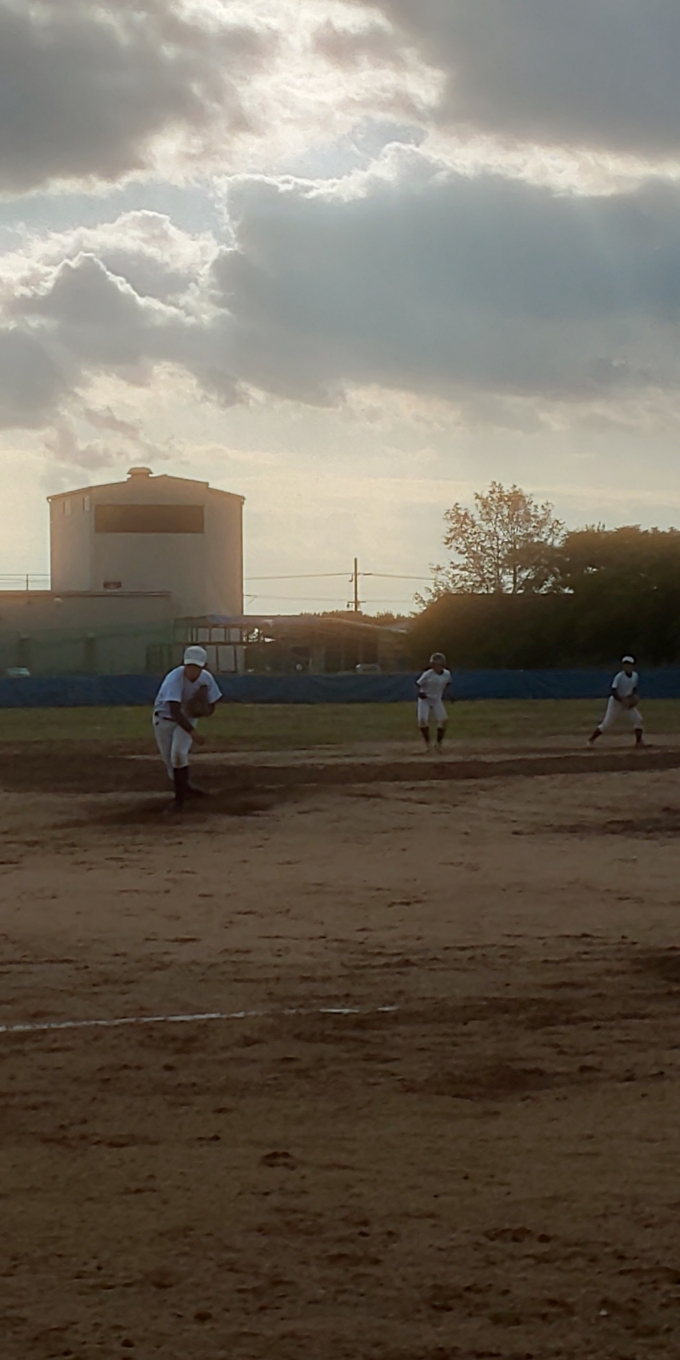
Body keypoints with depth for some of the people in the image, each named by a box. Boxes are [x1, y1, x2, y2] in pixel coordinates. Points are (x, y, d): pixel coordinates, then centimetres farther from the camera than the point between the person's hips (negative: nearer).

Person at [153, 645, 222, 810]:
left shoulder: (206, 679, -16)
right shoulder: (175, 678, -32)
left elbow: (211, 708, -3)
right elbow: (175, 711, -41)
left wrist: (204, 711, -29)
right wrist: (192, 732, -52)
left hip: (187, 718, 2)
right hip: (165, 718, -2)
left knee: (178, 753, -21)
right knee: (168, 759, 3)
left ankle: (180, 797, -11)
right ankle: (185, 789, 30)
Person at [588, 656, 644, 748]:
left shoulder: (635, 676, -3)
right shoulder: (619, 677, -22)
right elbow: (613, 692, -24)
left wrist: (634, 697, -9)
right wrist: (622, 700, -35)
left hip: (628, 702, 5)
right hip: (616, 702, -5)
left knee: (638, 719, -10)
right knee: (607, 723, -3)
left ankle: (639, 741, -3)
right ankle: (591, 739, 13)